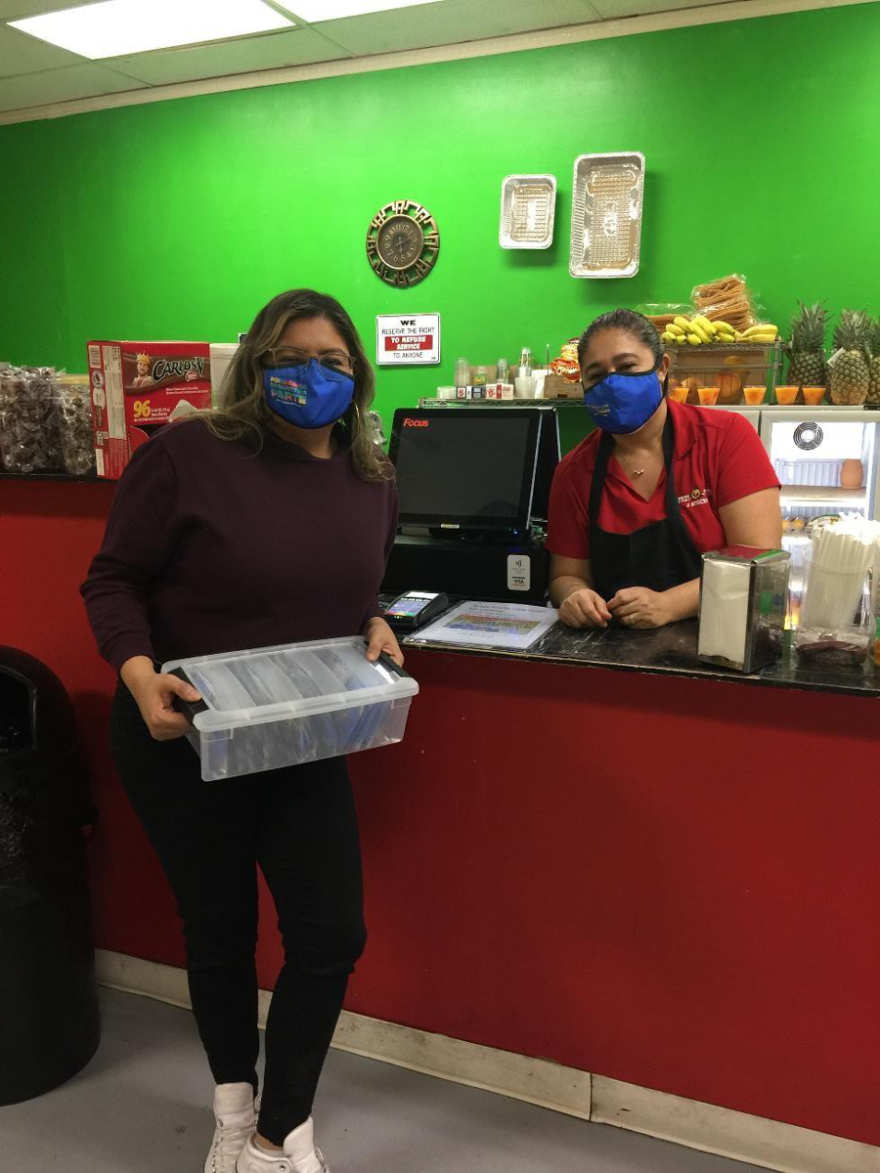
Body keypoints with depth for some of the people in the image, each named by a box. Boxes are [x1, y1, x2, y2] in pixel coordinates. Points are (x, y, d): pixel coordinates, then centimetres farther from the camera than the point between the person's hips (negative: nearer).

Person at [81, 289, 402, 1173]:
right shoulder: (187, 454, -15)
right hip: (184, 739, -4)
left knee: (331, 934, 4)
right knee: (219, 928, 15)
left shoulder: (372, 482, 1)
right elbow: (113, 580, -11)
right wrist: (138, 674, -26)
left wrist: (376, 627, -4)